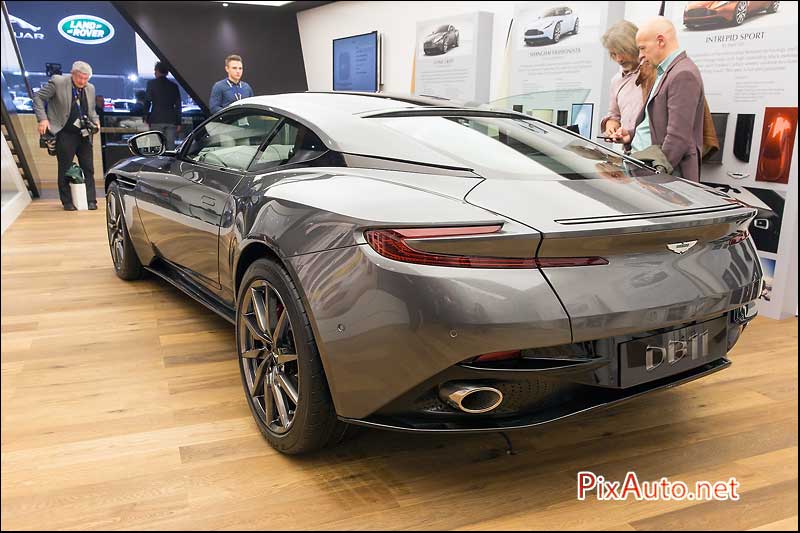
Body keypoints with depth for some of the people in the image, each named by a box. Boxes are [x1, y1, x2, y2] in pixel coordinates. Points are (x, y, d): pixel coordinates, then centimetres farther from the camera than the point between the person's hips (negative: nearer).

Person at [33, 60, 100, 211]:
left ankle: (91, 201, 11)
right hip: (65, 134, -4)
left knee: (88, 168, 5)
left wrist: (95, 121, 1)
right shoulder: (58, 82, -8)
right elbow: (38, 97, -4)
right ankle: (67, 202, 11)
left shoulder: (90, 88, 8)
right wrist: (43, 119, -15)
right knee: (65, 169, 2)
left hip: (84, 134, 5)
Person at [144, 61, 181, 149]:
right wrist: (178, 123, 12)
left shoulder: (151, 83, 2)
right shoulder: (174, 85, 10)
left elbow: (147, 102, -1)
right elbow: (178, 105, 9)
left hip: (156, 120, -3)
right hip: (171, 120, 3)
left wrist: (146, 117, 7)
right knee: (171, 146, 3)